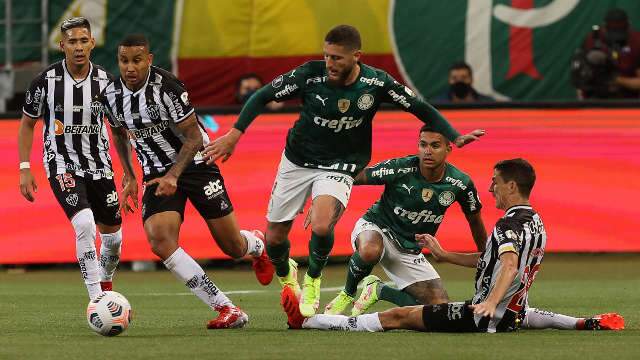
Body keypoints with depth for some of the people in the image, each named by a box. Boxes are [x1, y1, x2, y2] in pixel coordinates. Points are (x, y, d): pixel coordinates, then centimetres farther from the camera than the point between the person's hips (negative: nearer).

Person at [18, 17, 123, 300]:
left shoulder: (105, 80, -6)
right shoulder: (46, 81, -12)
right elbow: (27, 124, 2)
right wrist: (24, 169, -3)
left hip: (99, 165, 4)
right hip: (62, 166, -4)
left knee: (113, 236, 10)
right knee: (85, 225, -25)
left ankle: (106, 285, 39)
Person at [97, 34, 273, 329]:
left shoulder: (167, 88, -22)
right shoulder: (110, 96, -6)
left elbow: (193, 137, -17)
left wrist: (173, 176, -28)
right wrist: (129, 177, 9)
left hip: (194, 164, -4)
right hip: (157, 175, 4)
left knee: (232, 246, 2)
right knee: (159, 241, -23)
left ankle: (256, 244, 45)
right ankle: (226, 309, -18)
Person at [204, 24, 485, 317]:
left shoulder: (376, 83, -17)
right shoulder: (310, 74, -19)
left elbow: (420, 108, -6)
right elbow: (263, 96, -9)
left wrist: (454, 138, -14)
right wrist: (234, 134, -15)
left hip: (339, 167, -1)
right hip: (297, 161, 2)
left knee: (321, 226, -29)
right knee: (274, 237, 7)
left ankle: (312, 281, 2)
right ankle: (286, 275, 44)